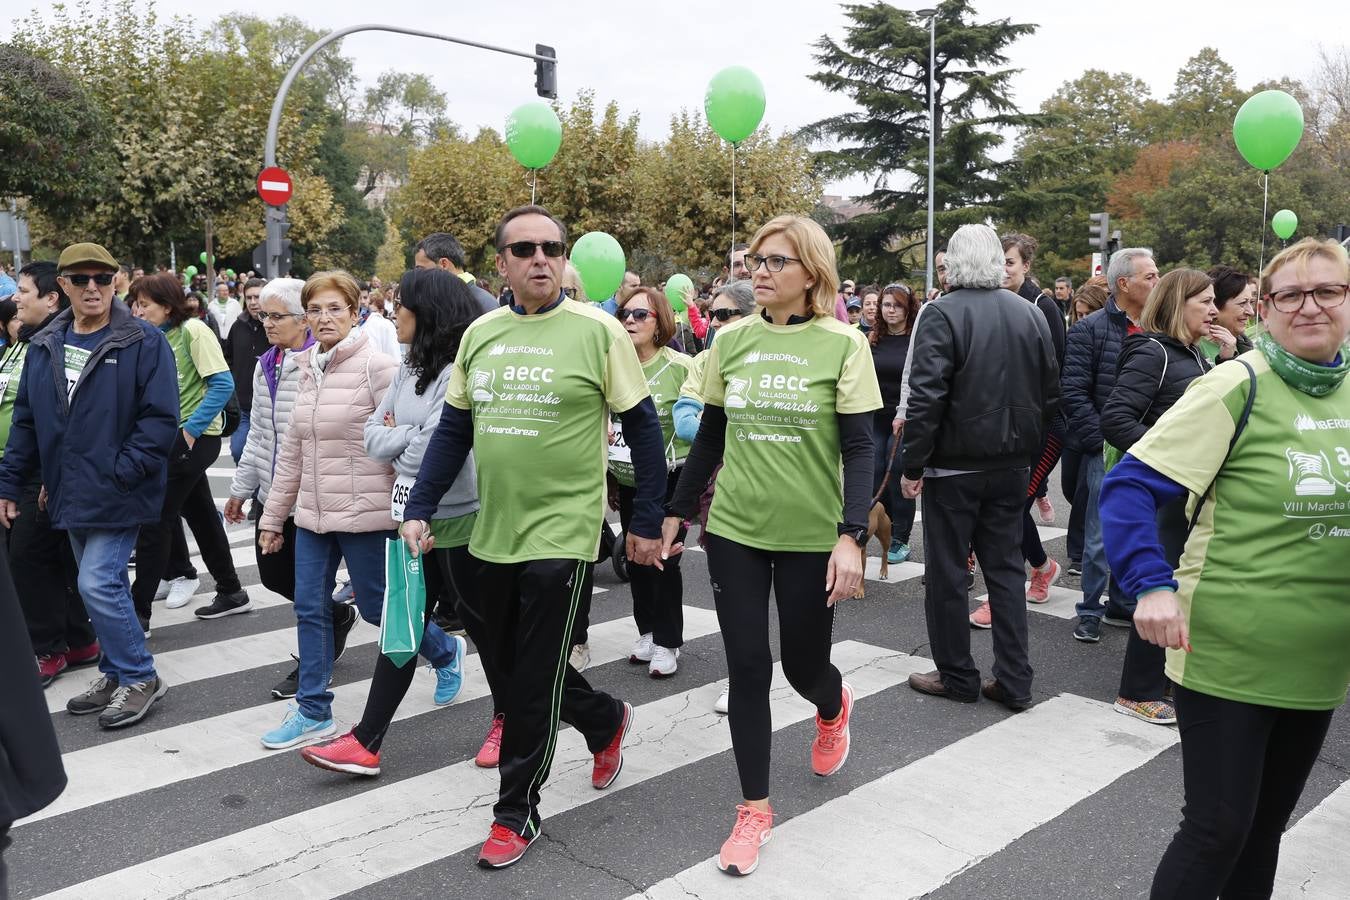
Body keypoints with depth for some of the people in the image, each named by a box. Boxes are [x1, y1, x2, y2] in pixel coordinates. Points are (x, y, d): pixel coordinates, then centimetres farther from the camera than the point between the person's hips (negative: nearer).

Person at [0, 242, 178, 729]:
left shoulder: (144, 341, -10)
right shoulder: (45, 345, 8)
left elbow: (161, 418, -14)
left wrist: (122, 472, -18)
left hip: (119, 493, -6)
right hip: (70, 494, 6)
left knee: (98, 585, -10)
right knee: (104, 585, 15)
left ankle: (140, 678, 7)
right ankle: (115, 674, 29)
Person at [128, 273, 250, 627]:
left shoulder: (193, 330, -11)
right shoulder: (156, 338, 10)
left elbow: (223, 384, -17)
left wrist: (190, 429, -18)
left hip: (195, 436, -8)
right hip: (171, 436, 8)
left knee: (154, 519, -5)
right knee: (201, 516, 14)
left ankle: (139, 609, 4)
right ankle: (231, 593, 26)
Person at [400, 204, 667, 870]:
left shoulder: (597, 331, -9)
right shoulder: (480, 333, 6)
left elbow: (642, 426, -5)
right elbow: (453, 429, 11)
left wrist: (648, 521, -5)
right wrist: (420, 509, 4)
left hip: (562, 534, -6)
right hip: (491, 534, 6)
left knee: (532, 682, 2)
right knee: (509, 663, 18)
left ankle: (517, 810, 23)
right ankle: (606, 721, 44)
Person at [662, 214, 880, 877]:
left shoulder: (843, 344, -7)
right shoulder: (729, 340, 2)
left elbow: (859, 448, -8)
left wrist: (851, 536, -18)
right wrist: (677, 512, 13)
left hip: (811, 535, -2)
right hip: (733, 529, 2)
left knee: (803, 666, 12)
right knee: (747, 669, 4)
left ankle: (833, 707, 50)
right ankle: (754, 809, 21)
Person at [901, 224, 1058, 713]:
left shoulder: (942, 313, -13)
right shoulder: (1031, 314, 6)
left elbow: (926, 396, -19)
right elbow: (1051, 394, 10)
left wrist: (913, 464, -12)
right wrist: (1030, 450, 18)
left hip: (954, 464, -6)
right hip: (1012, 465, 6)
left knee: (946, 569, 7)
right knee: (1005, 566, 13)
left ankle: (957, 676, 16)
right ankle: (1013, 681, 16)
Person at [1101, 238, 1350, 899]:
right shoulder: (1238, 386, -14)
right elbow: (1127, 488, -19)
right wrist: (1151, 586, -31)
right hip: (1228, 654, -6)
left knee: (1266, 824, 19)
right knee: (1218, 827, 1)